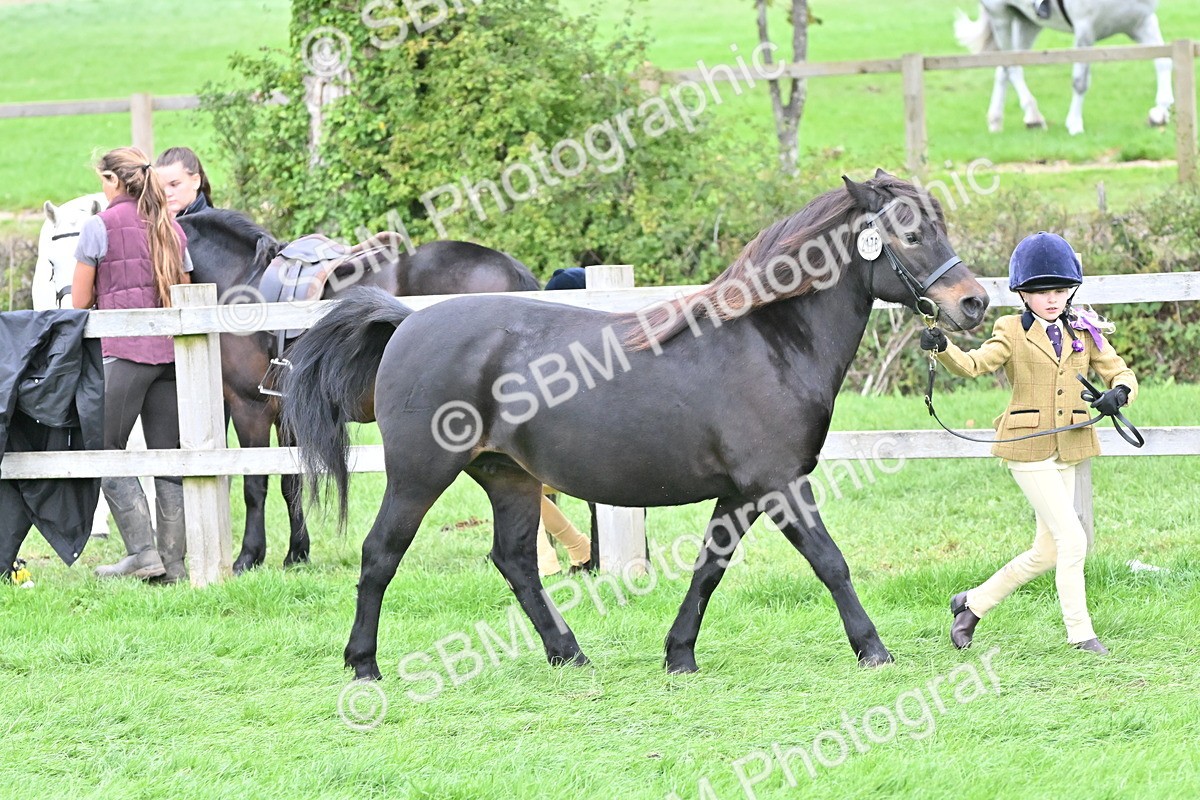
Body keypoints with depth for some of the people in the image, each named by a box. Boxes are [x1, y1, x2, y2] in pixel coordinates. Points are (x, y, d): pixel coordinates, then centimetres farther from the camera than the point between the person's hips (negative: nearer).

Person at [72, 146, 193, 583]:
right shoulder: (172, 229, 13)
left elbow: (80, 301, 0)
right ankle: (173, 562, 5)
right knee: (168, 457, 6)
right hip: (172, 349, 6)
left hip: (123, 350, -6)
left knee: (108, 451, 2)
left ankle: (142, 551, -9)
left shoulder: (100, 227, -4)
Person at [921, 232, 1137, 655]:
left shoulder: (1084, 333, 10)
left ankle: (973, 603, 25)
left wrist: (1118, 392, -15)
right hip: (1027, 446, -5)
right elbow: (974, 364, -13)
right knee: (1071, 538, -13)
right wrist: (943, 348, -34)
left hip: (1068, 448, 5)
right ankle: (1080, 634, -4)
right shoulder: (1013, 332, -1)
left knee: (1048, 552, 9)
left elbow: (1121, 372, 9)